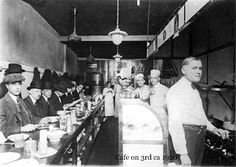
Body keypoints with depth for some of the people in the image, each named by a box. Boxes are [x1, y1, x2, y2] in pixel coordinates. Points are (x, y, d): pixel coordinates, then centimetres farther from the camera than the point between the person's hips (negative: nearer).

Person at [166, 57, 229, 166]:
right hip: (187, 134, -9)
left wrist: (213, 129, 11)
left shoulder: (195, 90, 17)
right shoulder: (176, 90, -14)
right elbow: (174, 123, -21)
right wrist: (183, 153, -25)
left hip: (200, 135, 9)